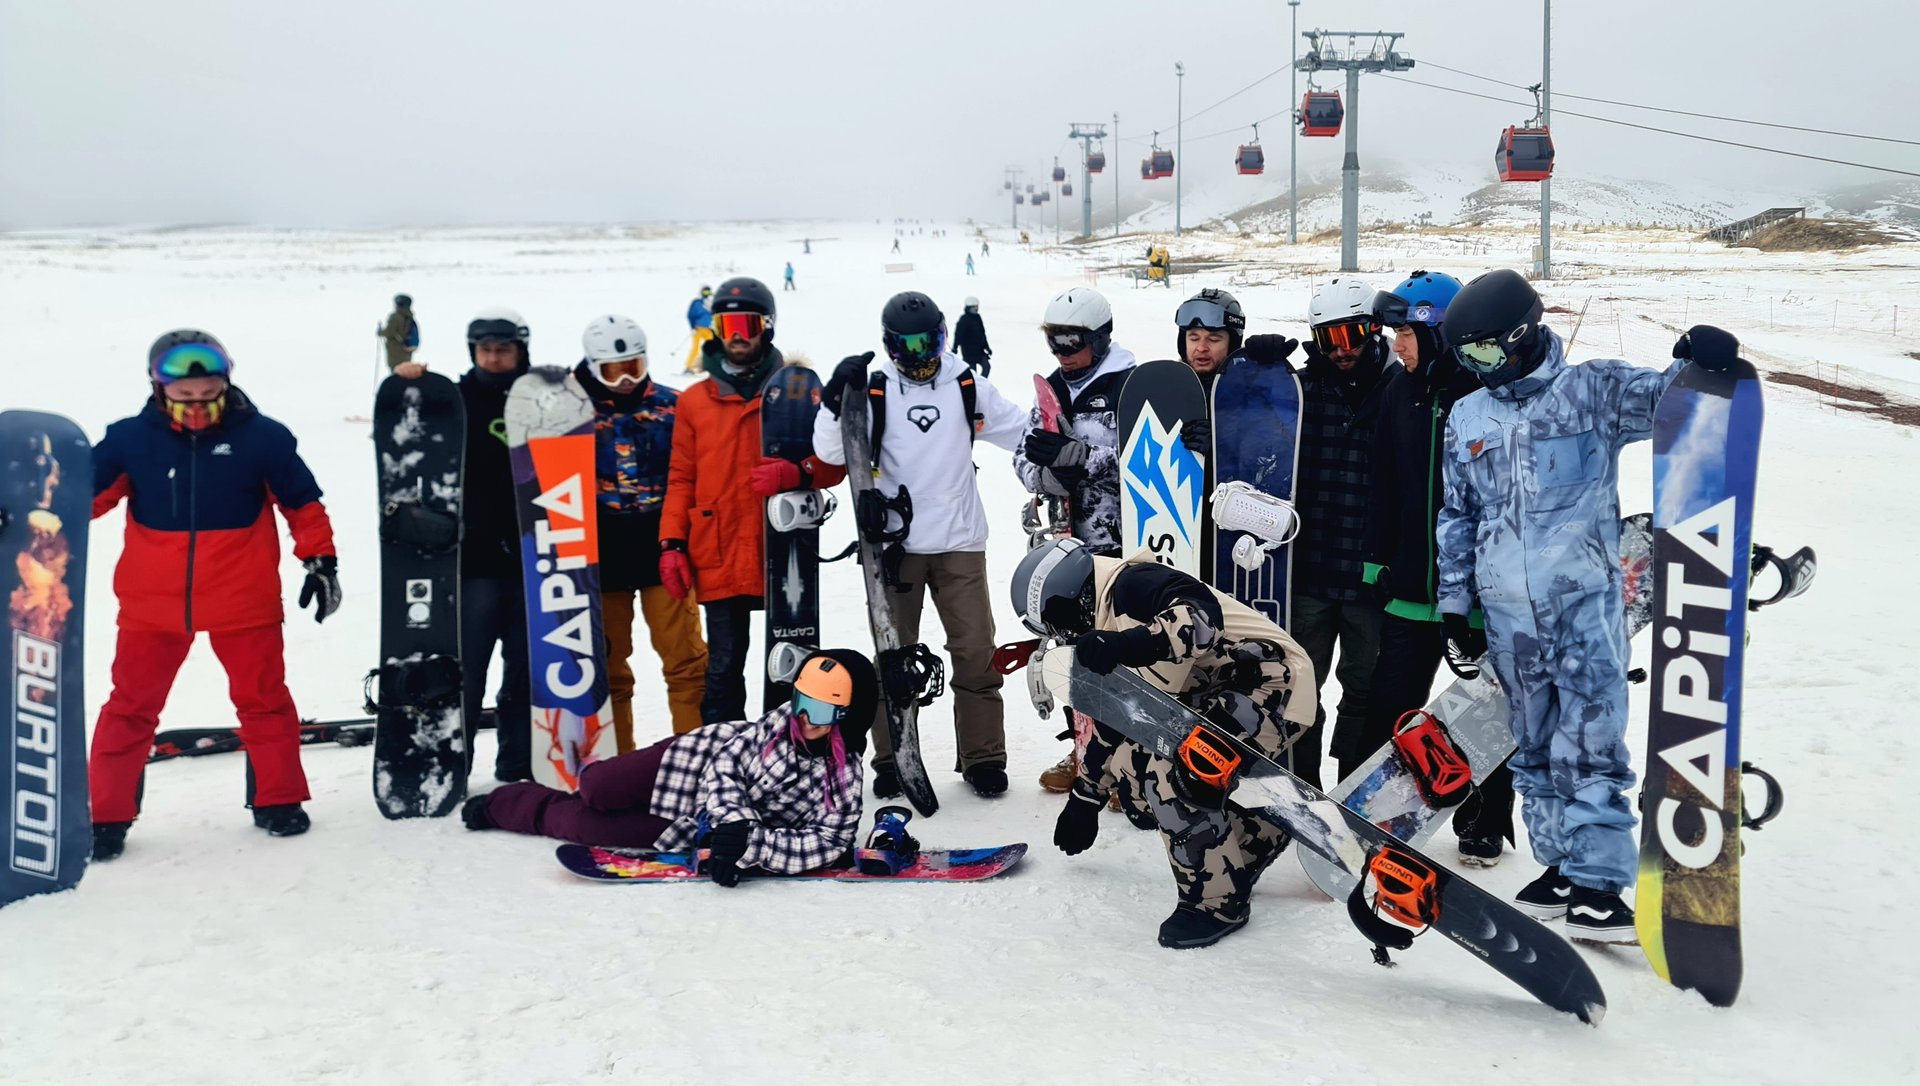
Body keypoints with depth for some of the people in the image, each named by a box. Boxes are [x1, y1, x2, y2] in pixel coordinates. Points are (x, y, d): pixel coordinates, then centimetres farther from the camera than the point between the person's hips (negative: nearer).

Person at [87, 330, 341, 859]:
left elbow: (304, 505, 1)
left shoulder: (261, 437, -7)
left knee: (263, 698, 10)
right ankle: (107, 815, 19)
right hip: (152, 603, 1)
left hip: (244, 602, -1)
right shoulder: (130, 440, -5)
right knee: (131, 706, 7)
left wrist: (321, 562, -1)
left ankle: (278, 799, 26)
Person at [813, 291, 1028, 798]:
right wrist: (836, 397, -18)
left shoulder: (969, 388, 6)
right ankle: (891, 760, 19)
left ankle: (982, 757, 15)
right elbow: (833, 452, -6)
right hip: (894, 543, -1)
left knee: (976, 653, 2)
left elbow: (1026, 431, 12)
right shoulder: (873, 391, 1)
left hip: (960, 544, 1)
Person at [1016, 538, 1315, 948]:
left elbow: (1201, 616, -35)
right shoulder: (1105, 618, 15)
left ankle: (1217, 901, -7)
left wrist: (1127, 644, -46)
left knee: (1170, 772, -24)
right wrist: (1084, 798, 28)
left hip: (1273, 682, -11)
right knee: (1132, 760, 8)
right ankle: (1260, 834, 24)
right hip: (1219, 697, 11)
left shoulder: (1132, 584, -15)